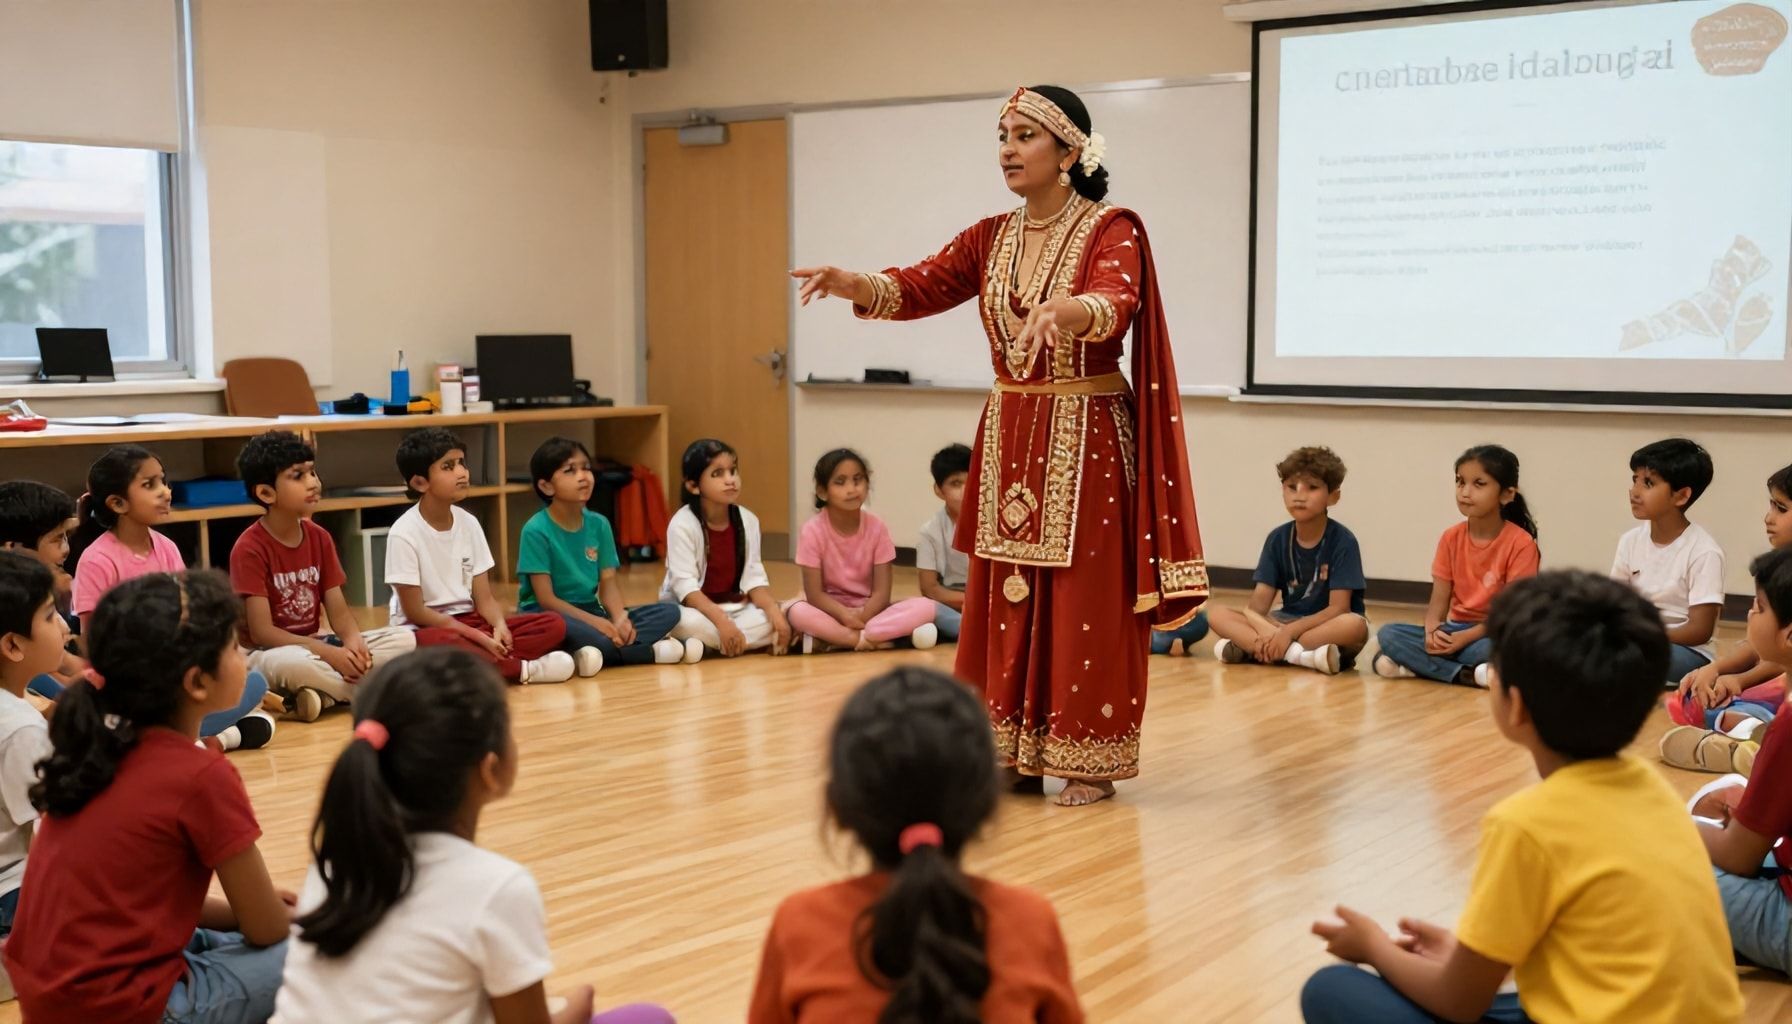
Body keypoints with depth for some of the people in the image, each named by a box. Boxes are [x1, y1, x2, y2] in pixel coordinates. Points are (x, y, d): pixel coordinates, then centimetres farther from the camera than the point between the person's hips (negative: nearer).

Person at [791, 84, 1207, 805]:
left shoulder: (1113, 230, -8)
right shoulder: (991, 238, 9)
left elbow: (1112, 305, -27)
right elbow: (917, 288, -1)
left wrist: (1059, 309, -49)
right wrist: (850, 283, -20)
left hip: (1087, 438, -6)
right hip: (1009, 437, 6)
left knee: (1086, 602, -1)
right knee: (1008, 597, 8)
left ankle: (1088, 760, 10)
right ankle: (1016, 753, 18)